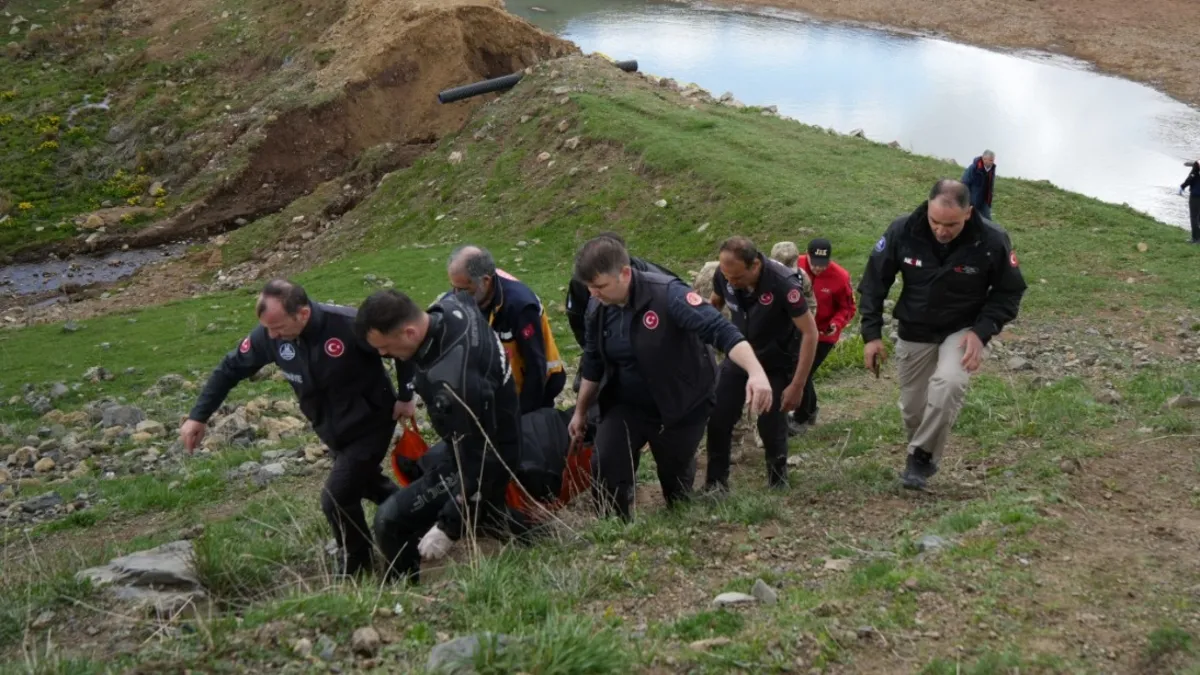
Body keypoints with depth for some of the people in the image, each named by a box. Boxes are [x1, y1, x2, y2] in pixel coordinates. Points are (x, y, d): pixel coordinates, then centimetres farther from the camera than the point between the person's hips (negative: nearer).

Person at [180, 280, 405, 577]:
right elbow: (230, 369, -2)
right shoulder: (268, 335, -17)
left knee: (337, 499, -11)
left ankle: (355, 573, 10)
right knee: (368, 485, 24)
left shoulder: (349, 325, -34)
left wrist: (405, 397, -16)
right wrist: (198, 416, -4)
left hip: (370, 423, -6)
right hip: (333, 431, 7)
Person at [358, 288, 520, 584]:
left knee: (390, 520, -14)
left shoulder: (454, 382, -40)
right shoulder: (453, 305, -15)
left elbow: (479, 462, -32)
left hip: (481, 463, -10)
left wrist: (449, 528, -26)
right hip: (486, 440, 10)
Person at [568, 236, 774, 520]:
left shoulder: (667, 295, -28)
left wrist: (756, 372, -49)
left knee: (675, 474, 13)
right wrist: (581, 412, 17)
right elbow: (593, 366, 8)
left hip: (683, 405, -4)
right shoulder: (599, 313, -8)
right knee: (606, 466, -12)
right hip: (627, 405, 4)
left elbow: (721, 330, -35)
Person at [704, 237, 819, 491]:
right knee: (718, 420, -4)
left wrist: (797, 386, -26)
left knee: (771, 426, -4)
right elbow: (714, 305, 5)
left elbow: (810, 333, -26)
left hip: (777, 363, -4)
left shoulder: (783, 284, -33)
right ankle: (716, 482, 12)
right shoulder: (723, 275, -19)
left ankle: (778, 482, 24)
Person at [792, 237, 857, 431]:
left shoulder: (840, 277, -20)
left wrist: (836, 323, -26)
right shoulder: (797, 266, -14)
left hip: (823, 335, -4)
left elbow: (848, 308, -8)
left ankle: (800, 419, 15)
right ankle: (810, 408, 41)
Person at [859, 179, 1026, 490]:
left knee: (948, 384, -30)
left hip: (964, 330, -2)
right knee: (913, 407, 9)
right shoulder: (902, 231, -20)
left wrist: (982, 332, -21)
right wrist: (872, 334, -10)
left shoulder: (992, 240, -22)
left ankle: (923, 456, -12)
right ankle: (919, 459, 37)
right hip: (915, 332, 2)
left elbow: (1009, 291, -8)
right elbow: (874, 281, -6)